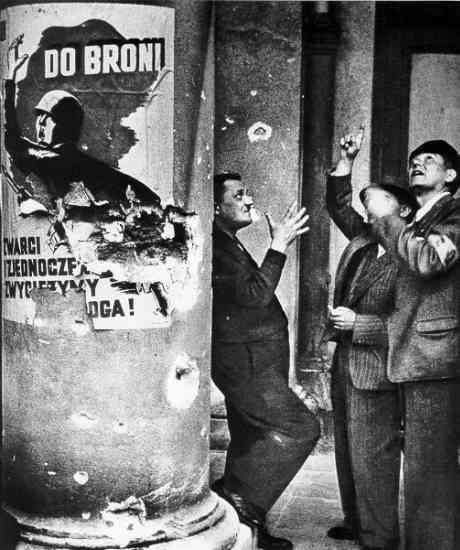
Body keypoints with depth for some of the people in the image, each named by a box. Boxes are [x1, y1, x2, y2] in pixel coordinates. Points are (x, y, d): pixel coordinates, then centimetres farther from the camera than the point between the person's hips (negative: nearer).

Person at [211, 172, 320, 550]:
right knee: (301, 428, -13)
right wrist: (279, 246, -17)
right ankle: (238, 496, -5)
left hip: (254, 362, 11)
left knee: (253, 442, 14)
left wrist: (280, 245, 15)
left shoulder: (229, 244, 17)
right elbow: (254, 294, -23)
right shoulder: (215, 247, -17)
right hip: (245, 363, -10)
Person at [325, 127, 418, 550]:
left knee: (372, 458, 1)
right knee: (347, 450, 19)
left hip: (375, 373, -9)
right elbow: (338, 204, 18)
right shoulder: (363, 239, 7)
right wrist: (347, 162, 7)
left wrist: (358, 323, -20)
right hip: (345, 362, 9)